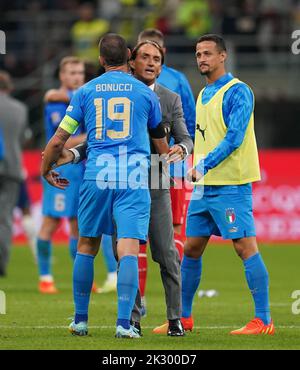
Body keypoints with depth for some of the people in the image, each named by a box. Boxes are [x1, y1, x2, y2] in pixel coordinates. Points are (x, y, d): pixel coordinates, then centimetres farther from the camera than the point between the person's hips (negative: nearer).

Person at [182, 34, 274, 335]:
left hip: (230, 185, -9)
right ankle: (183, 318, 19)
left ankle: (263, 321, -9)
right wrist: (197, 172, 15)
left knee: (245, 247, -10)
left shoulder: (237, 91, -10)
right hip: (204, 186, 9)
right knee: (191, 249, 10)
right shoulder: (203, 94, 17)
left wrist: (204, 164, -23)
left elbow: (235, 137, -19)